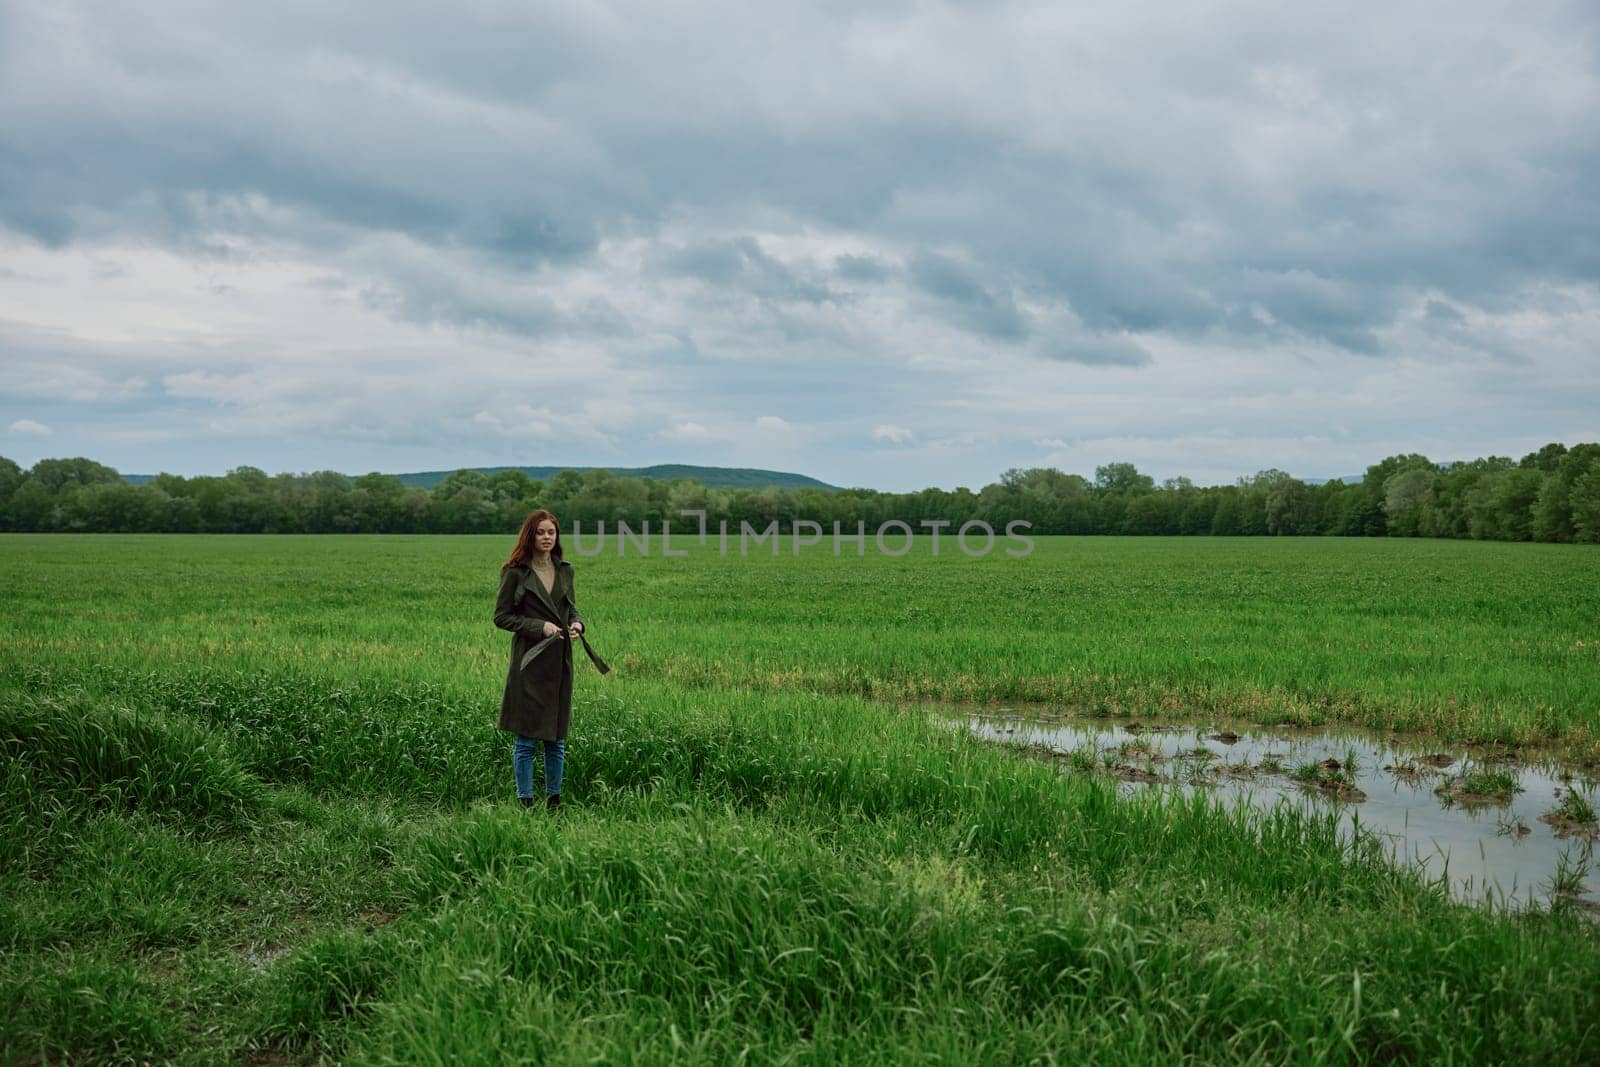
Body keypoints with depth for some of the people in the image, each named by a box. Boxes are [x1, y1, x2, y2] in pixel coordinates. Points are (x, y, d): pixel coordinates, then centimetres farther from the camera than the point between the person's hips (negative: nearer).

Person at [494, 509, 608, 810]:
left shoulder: (564, 570, 10)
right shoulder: (515, 573, -5)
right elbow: (501, 616, -4)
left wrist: (577, 622, 0)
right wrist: (540, 626, -14)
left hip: (560, 661, 5)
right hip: (529, 661, -5)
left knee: (557, 737, 10)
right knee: (526, 738, -1)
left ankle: (554, 800, 20)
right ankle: (525, 802, 8)